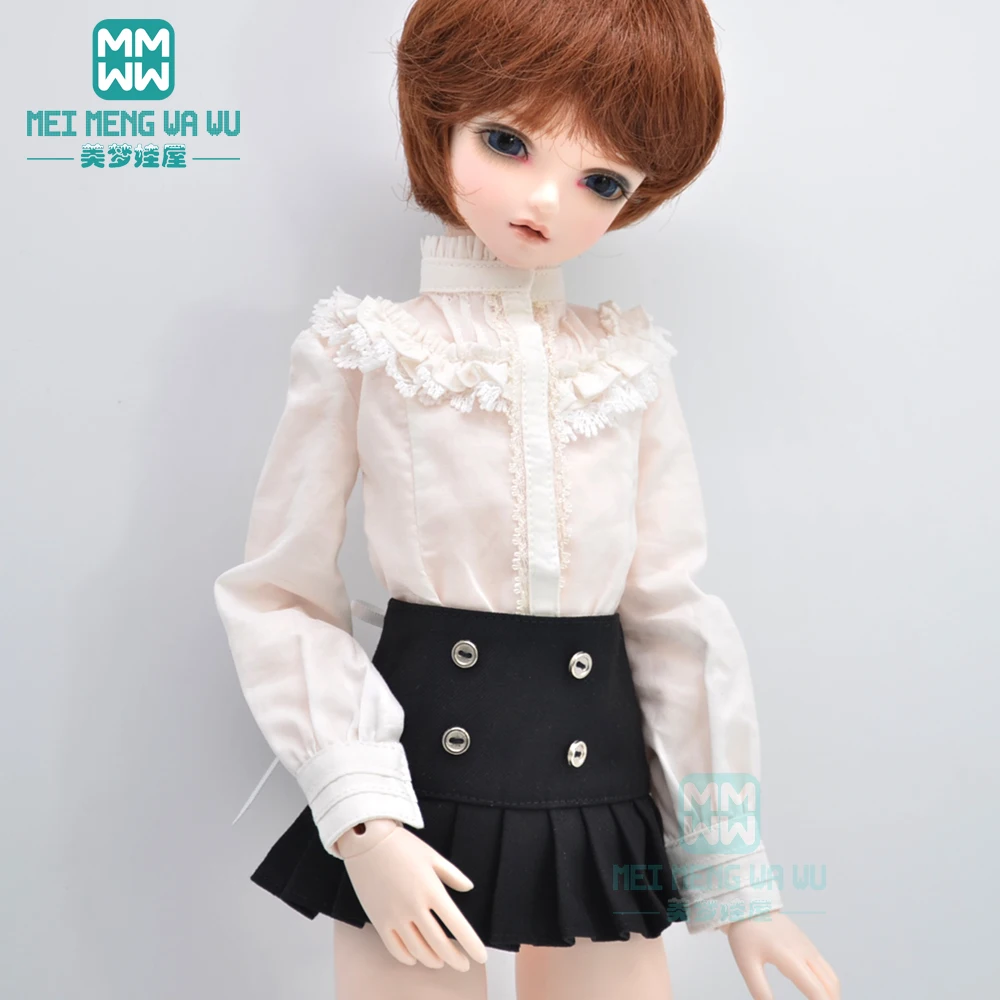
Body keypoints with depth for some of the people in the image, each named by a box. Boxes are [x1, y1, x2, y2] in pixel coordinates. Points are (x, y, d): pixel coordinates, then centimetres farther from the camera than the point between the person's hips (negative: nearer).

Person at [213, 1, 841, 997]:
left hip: (600, 802, 3)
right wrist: (361, 820, -14)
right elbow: (281, 596, -3)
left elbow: (674, 612, 4)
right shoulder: (365, 352, -5)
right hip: (420, 792, -2)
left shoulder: (630, 365, 3)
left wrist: (736, 882, 5)